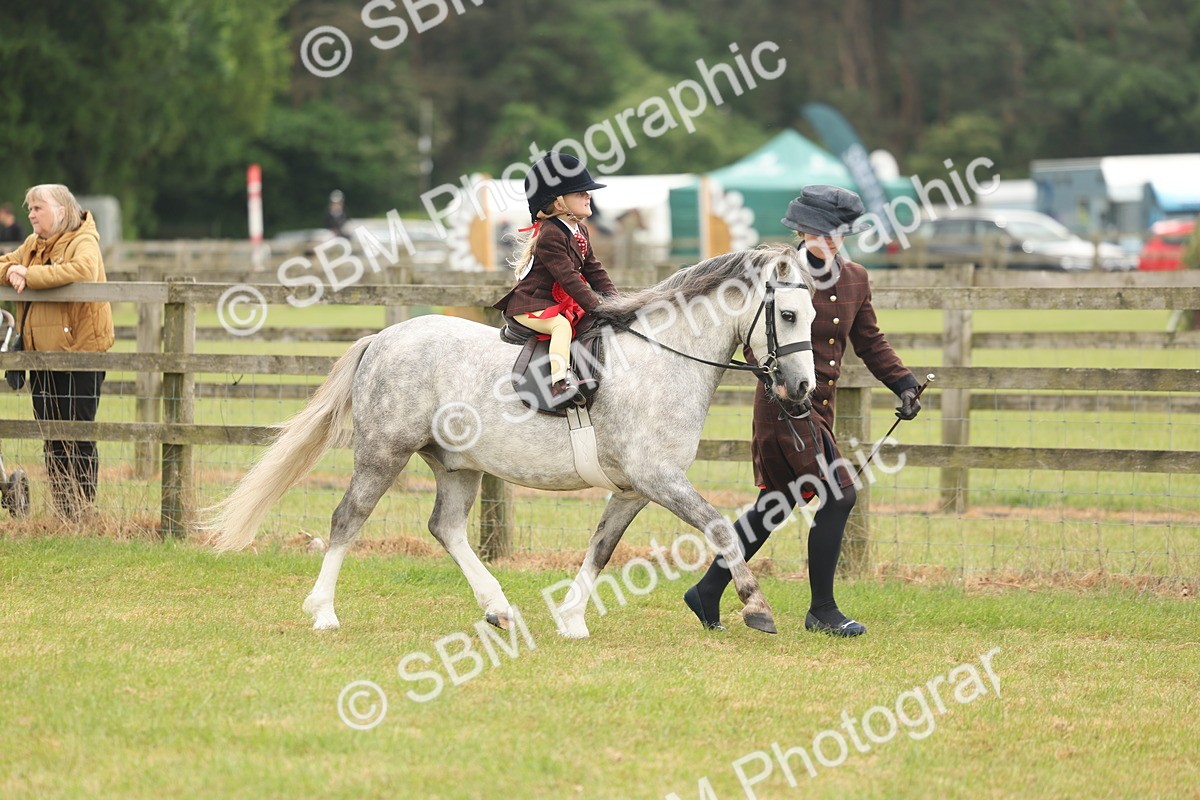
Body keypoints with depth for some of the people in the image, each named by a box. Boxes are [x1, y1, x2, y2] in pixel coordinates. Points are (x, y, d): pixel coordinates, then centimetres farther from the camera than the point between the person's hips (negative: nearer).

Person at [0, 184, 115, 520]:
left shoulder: (83, 242, -10)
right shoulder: (33, 244, 15)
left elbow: (82, 270, -30)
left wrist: (30, 275, -24)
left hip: (79, 353, -8)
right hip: (42, 354, 8)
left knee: (78, 439, -4)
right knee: (52, 439, 11)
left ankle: (82, 510, 1)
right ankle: (60, 508, 17)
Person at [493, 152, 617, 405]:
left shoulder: (579, 231, 10)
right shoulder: (550, 235, -22)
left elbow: (593, 270, 13)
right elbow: (568, 277, -26)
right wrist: (596, 306, -27)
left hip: (560, 302, 10)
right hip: (528, 305, -10)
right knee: (562, 324, -33)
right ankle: (559, 382, -45)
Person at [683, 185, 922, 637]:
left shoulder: (855, 280, 10)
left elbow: (870, 342, 17)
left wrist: (903, 384, 6)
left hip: (820, 406, 8)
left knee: (776, 506, 13)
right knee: (838, 494, -12)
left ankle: (708, 592, 24)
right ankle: (822, 611, -2)